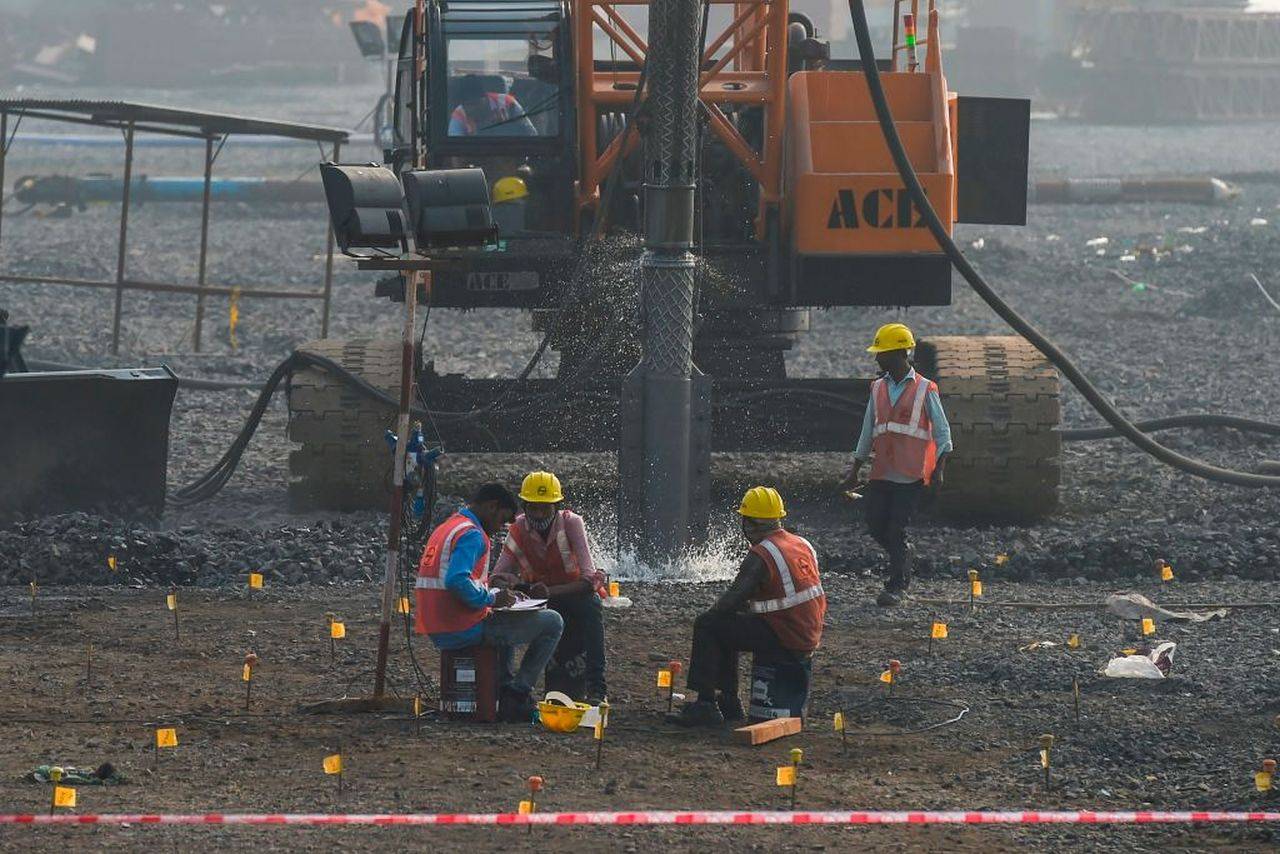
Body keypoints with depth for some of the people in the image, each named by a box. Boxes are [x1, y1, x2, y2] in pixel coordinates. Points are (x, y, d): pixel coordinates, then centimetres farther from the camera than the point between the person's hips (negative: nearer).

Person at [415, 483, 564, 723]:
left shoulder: (444, 529, 18)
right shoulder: (471, 534, -13)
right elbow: (456, 581, -29)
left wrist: (500, 595, 16)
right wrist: (492, 599, -15)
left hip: (437, 633, 10)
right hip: (464, 629, -10)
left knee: (504, 622, 39)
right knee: (552, 622, -2)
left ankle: (505, 686, 30)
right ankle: (517, 695, 0)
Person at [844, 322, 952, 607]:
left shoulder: (924, 390, -5)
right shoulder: (878, 389, 11)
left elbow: (942, 432, -3)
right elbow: (868, 432, 18)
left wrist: (939, 469, -12)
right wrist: (855, 471, 17)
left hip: (912, 476, -5)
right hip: (881, 474, 5)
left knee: (897, 529, -7)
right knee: (876, 526, 3)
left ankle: (896, 586, 3)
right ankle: (903, 555, 31)